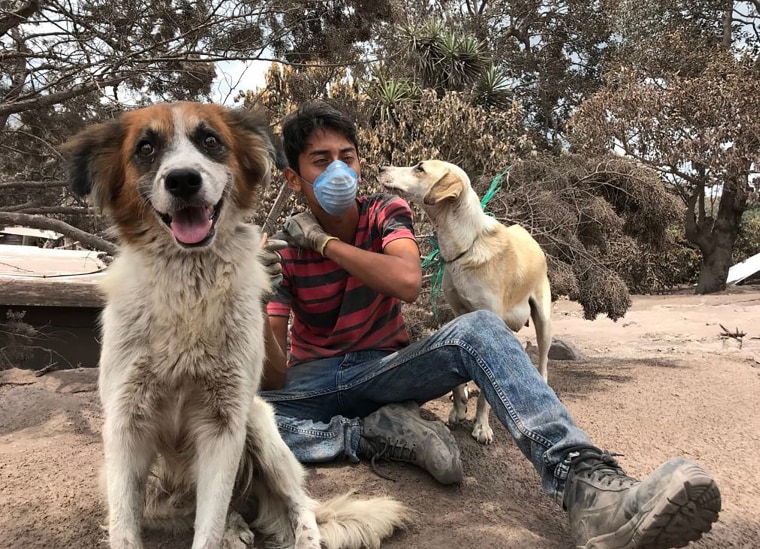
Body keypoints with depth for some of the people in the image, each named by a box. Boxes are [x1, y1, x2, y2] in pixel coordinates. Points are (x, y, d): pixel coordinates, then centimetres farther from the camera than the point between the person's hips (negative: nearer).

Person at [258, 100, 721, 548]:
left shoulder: (386, 213, -6)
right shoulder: (283, 248, -10)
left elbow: (408, 281, -31)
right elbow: (273, 377, -18)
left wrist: (323, 242, -22)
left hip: (385, 370, 1)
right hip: (314, 382, 0)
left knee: (478, 329, -31)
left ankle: (586, 482, -47)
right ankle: (379, 432, -24)